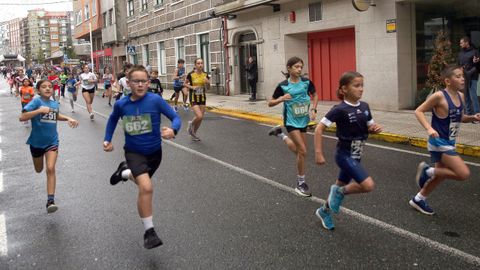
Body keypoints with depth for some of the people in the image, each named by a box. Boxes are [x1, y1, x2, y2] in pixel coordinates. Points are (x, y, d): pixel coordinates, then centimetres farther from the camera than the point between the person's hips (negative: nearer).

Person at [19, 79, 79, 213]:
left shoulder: (55, 103, 1)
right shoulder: (36, 101, -15)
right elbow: (22, 117, -26)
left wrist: (68, 118, 8)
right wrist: (40, 110, -33)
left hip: (52, 141, 2)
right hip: (37, 142, -2)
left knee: (50, 169, -16)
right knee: (39, 170, 20)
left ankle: (50, 200, -15)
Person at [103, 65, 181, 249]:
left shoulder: (155, 100, -18)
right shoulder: (121, 104, -10)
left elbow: (175, 118, -17)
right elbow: (113, 119, 12)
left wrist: (173, 130, -37)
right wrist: (107, 140, 7)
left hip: (154, 151, 2)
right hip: (134, 152, -2)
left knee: (143, 184, 25)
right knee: (146, 188, -22)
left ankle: (124, 171, 59)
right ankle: (149, 231, -7)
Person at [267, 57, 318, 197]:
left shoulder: (306, 82, -5)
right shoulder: (283, 86, -13)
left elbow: (315, 95, 13)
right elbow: (270, 103, -6)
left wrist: (313, 109, -3)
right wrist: (281, 99, -24)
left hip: (303, 120, 5)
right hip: (291, 121, -5)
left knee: (298, 150, 16)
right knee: (302, 151, -11)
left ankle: (280, 135, 42)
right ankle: (301, 183, 4)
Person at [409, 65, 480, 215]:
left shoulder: (461, 96, 5)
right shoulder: (439, 96, -19)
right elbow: (419, 111, -15)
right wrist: (429, 129, -27)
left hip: (449, 143, 9)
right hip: (439, 143, -9)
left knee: (440, 175, 19)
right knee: (464, 174, -15)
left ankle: (418, 200, 36)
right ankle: (428, 171, 2)